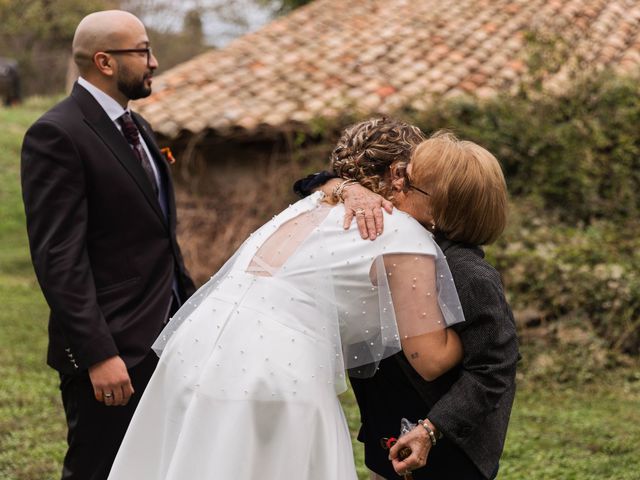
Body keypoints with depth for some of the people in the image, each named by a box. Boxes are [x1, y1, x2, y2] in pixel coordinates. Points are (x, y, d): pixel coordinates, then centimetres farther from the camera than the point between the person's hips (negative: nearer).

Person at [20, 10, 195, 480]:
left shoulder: (135, 126, 15)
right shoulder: (57, 135, -14)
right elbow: (59, 258, -19)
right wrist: (97, 354, -23)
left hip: (165, 338, 9)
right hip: (112, 351, -9)